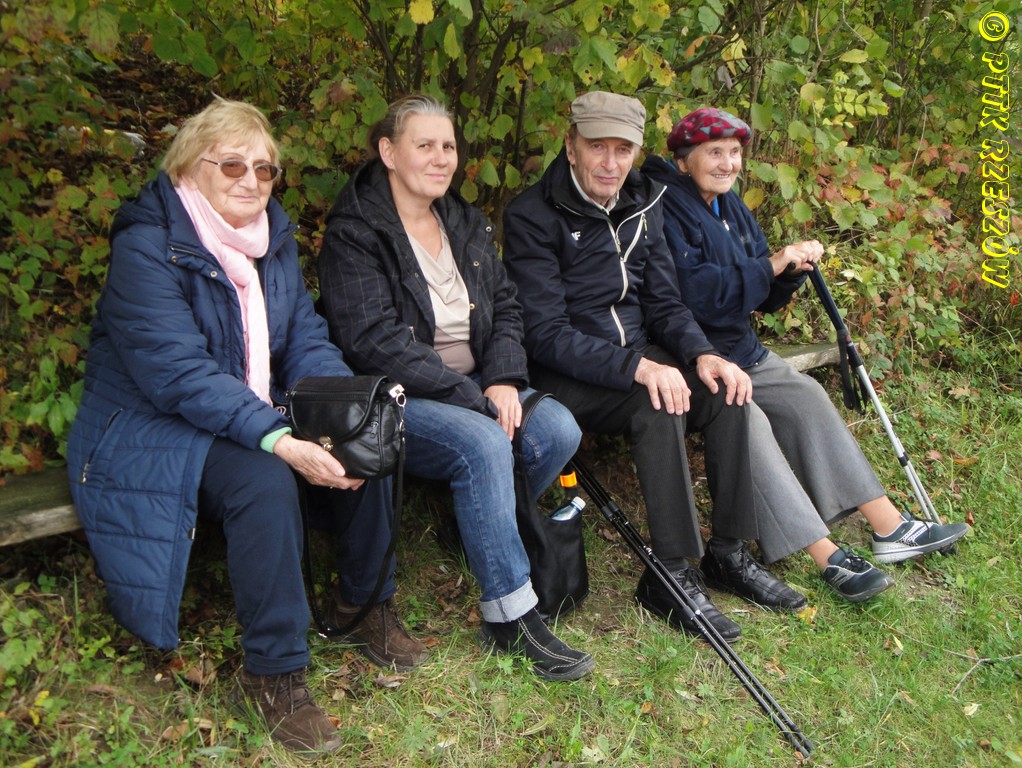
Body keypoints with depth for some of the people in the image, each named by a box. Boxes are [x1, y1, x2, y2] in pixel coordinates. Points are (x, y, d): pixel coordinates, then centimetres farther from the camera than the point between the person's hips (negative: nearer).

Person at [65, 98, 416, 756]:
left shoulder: (274, 236, 5)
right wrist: (280, 440, -37)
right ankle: (272, 675, -19)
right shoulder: (147, 245, -17)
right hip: (151, 428, -6)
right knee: (265, 481, -34)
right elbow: (177, 372, -27)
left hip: (255, 414, 7)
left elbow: (306, 339, 1)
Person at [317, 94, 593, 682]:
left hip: (475, 390, 6)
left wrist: (503, 380, -9)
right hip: (395, 402, -6)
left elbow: (506, 307, 12)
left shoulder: (467, 223, 15)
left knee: (558, 430, -19)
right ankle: (511, 618, -21)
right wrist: (474, 398, -22)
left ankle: (482, 533, 4)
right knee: (484, 444, -32)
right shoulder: (353, 234, -7)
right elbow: (376, 342, -18)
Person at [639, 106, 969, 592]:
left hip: (741, 350, 9)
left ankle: (890, 528, -2)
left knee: (806, 397, -5)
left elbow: (764, 300, 14)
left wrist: (791, 271, -7)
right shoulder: (665, 210, -12)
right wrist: (769, 266, -20)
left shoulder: (732, 209, 15)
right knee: (747, 420, -27)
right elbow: (693, 293, -25)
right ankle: (826, 556, -26)